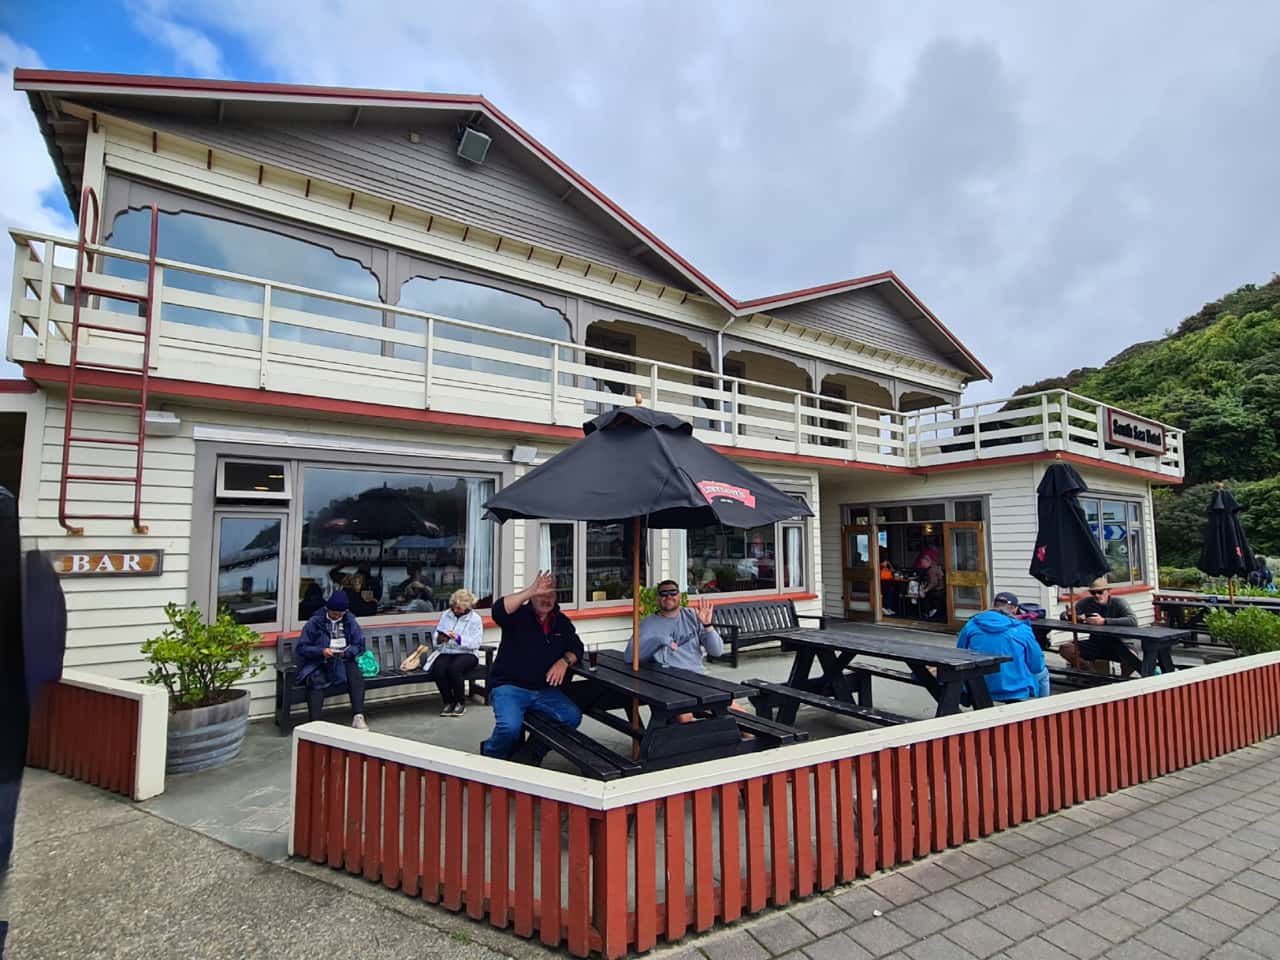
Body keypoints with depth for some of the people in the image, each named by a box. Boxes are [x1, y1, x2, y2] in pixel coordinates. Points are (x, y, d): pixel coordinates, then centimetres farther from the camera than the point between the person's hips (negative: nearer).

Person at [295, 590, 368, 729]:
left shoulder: (350, 621, 4)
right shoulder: (315, 622, -4)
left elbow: (359, 645, 6)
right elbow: (301, 648, -6)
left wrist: (347, 652, -16)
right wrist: (321, 651, -23)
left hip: (343, 661, 2)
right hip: (317, 663, -2)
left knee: (356, 675, -28)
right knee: (316, 682, -33)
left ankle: (358, 717, -29)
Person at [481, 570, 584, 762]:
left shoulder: (561, 621, 12)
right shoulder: (518, 615, -6)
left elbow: (576, 647, 13)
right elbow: (498, 610, -27)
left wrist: (564, 661, -9)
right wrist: (531, 590, -32)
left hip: (544, 689, 5)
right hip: (509, 686, -5)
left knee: (573, 717, -15)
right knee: (510, 727, -30)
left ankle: (532, 753, 8)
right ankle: (490, 757, 5)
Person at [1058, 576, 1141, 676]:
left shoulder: (1118, 603, -13)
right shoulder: (1086, 603, -6)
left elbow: (1133, 621, -31)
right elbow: (1064, 615, -6)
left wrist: (1104, 621, -39)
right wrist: (1068, 615, -32)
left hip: (1116, 644, -3)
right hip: (1095, 643, 3)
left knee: (1132, 658, -34)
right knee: (1065, 649, -18)